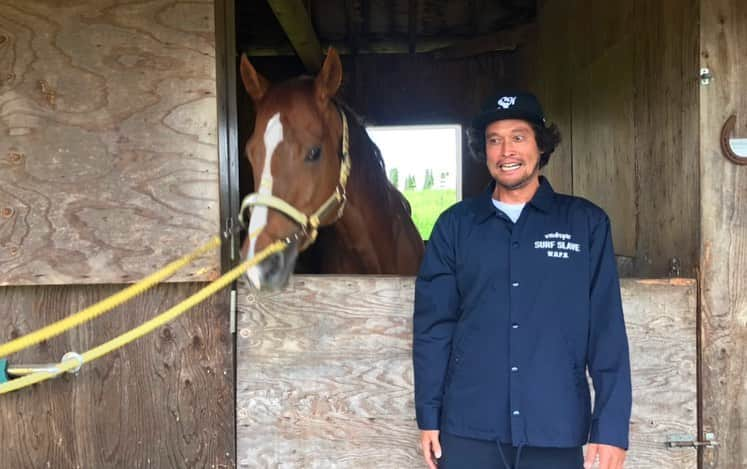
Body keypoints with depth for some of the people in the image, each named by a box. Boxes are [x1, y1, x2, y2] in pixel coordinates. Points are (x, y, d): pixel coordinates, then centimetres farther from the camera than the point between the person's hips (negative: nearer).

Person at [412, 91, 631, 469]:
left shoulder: (586, 223, 1)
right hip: (468, 430, 1)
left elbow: (607, 329, -2)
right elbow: (433, 324, 3)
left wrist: (612, 426, -6)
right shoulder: (456, 225, 4)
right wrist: (428, 416, 1)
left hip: (557, 432, 0)